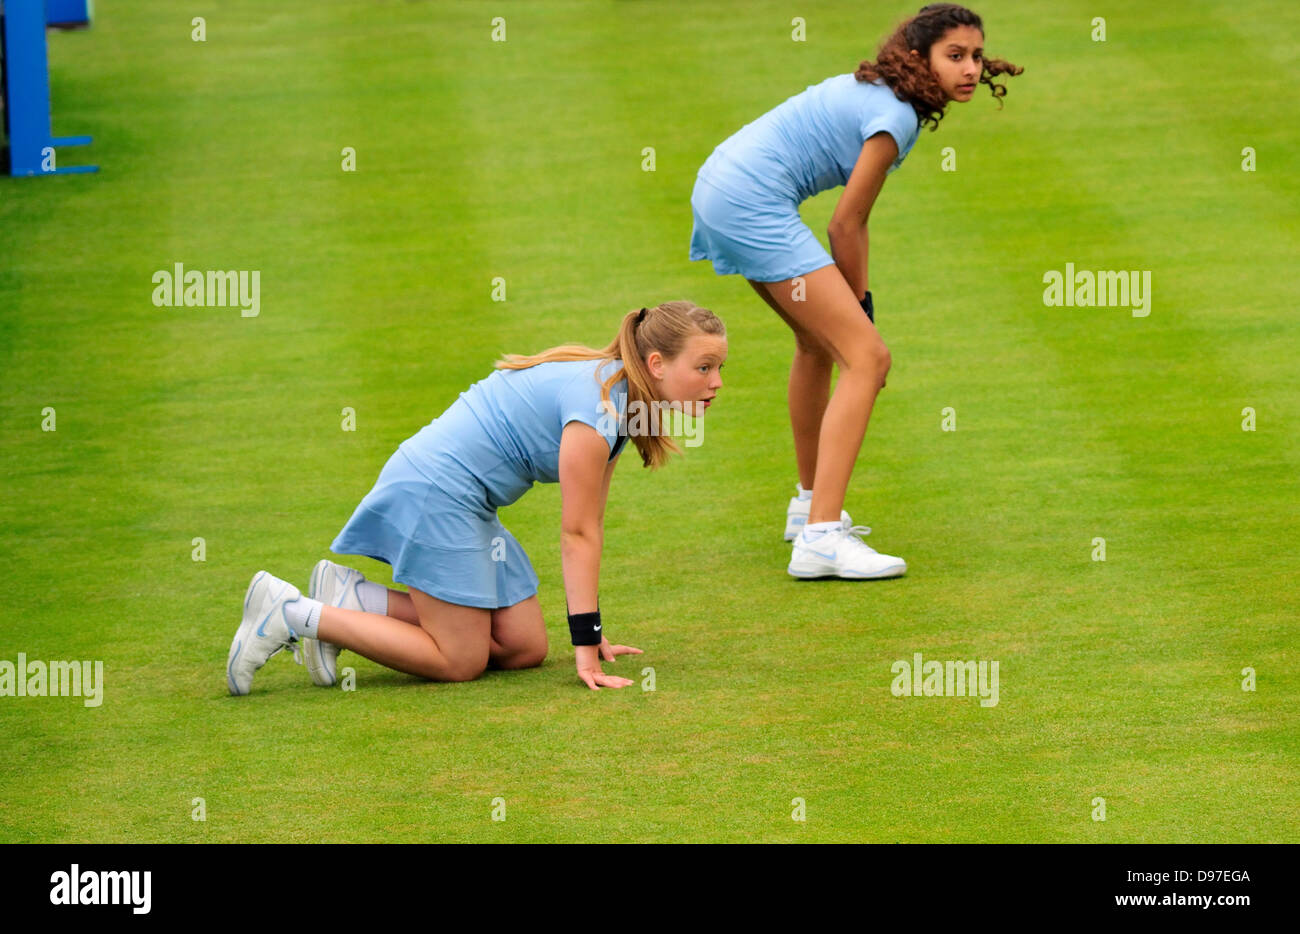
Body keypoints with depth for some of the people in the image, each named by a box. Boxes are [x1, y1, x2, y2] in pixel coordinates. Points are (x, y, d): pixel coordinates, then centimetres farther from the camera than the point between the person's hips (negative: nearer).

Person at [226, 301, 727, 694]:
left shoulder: (620, 398, 8)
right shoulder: (596, 406, -22)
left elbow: (589, 528, 11)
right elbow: (577, 534, -20)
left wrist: (592, 633, 10)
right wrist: (586, 648, -18)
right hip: (436, 492, -10)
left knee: (523, 647, 7)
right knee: (460, 661, -7)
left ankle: (352, 598, 8)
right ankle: (291, 613, -5)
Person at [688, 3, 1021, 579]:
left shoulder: (875, 91, 16)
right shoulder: (895, 118, -14)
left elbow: (851, 223, 16)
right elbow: (845, 225, -10)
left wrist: (854, 310, 11)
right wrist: (860, 308, 2)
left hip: (719, 189, 11)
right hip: (752, 205, -11)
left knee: (819, 341, 30)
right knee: (867, 358, -14)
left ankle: (810, 504, 43)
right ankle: (820, 539, -24)